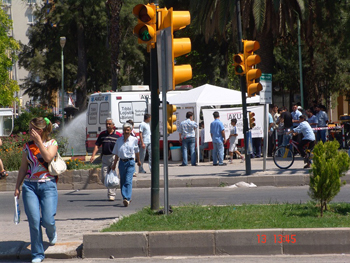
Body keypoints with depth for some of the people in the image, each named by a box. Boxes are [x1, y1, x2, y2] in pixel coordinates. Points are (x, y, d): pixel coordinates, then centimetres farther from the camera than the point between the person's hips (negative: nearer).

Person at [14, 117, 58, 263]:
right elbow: (23, 168, 14)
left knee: (47, 220, -12)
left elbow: (48, 158, -17)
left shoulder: (52, 143, 2)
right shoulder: (28, 146, 9)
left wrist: (38, 141, -14)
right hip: (30, 186, 2)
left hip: (48, 185, -2)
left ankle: (52, 233, 26)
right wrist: (17, 187, 10)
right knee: (34, 221, -5)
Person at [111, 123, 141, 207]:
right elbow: (116, 154, 15)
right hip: (122, 162, 3)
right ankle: (126, 198, 21)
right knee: (122, 181, 8)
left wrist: (138, 161, 29)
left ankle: (127, 198, -23)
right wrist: (114, 164, 17)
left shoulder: (134, 140, 0)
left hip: (130, 162, -3)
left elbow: (137, 151, 17)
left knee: (128, 181, -15)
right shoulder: (119, 140, 6)